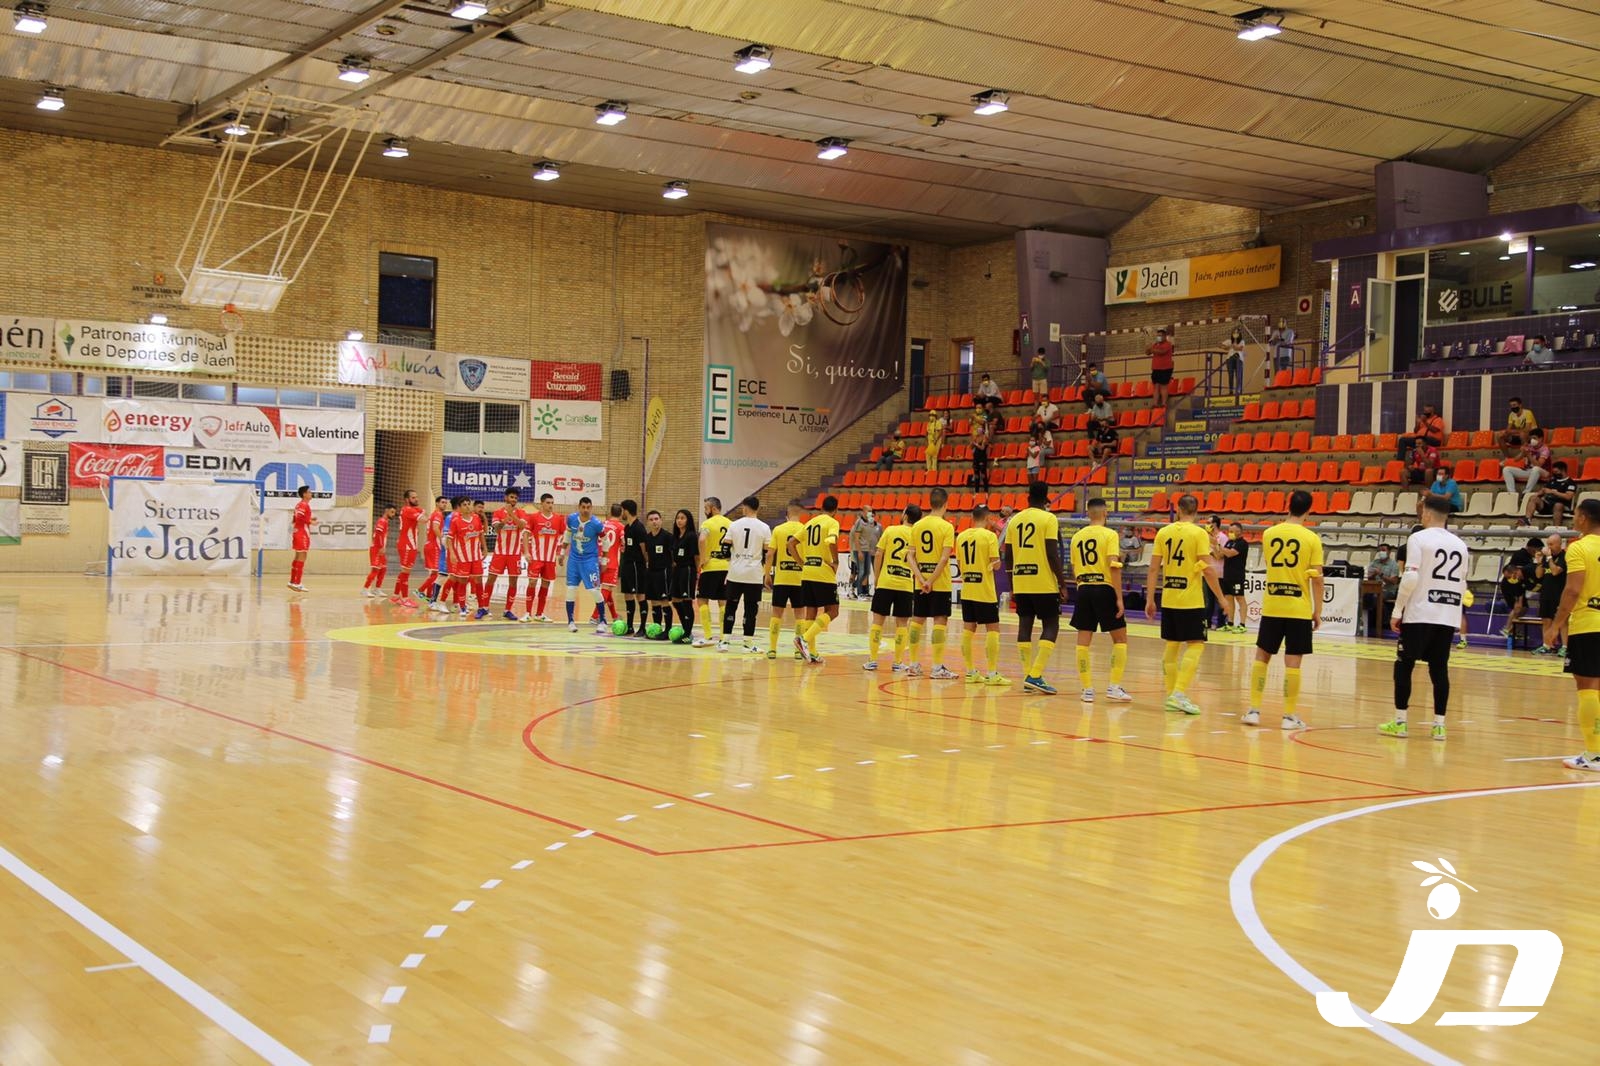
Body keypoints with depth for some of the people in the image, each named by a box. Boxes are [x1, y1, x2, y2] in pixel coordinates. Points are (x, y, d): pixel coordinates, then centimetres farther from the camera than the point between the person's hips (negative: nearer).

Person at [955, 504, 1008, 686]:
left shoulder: (962, 536, 7)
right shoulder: (989, 536, -10)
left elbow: (959, 563, 13)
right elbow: (995, 564, -14)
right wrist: (998, 561, 7)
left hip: (966, 590, 6)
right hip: (985, 591, -6)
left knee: (968, 629, 9)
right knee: (992, 629, -1)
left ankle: (971, 671, 13)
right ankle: (992, 674, -5)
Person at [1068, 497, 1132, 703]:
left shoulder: (1077, 536, 10)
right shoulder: (1110, 534, -5)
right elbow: (1114, 567, -14)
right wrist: (1119, 598, -13)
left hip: (1083, 590, 4)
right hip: (1104, 589, -4)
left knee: (1083, 641, 6)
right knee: (1120, 639, 7)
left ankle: (1087, 689, 6)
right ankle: (1114, 687, 0)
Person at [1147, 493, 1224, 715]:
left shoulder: (1164, 532, 5)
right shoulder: (1199, 533, -7)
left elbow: (1154, 568, 4)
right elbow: (1207, 569, -13)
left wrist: (1151, 599, 10)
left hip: (1168, 599, 5)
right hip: (1191, 600, -5)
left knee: (1172, 645, 13)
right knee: (1195, 645, -1)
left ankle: (1171, 695, 17)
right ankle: (1179, 694, -13)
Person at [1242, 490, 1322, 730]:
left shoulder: (1269, 533, 3)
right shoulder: (1311, 539, -6)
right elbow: (1317, 578, -7)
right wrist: (1318, 611, 1)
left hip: (1271, 606, 3)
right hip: (1299, 609, -2)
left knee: (1262, 657, 12)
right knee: (1292, 662, 0)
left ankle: (1254, 710, 10)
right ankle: (1290, 716, 3)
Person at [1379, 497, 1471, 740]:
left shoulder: (1419, 538, -6)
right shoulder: (1460, 544, 12)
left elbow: (1410, 577, -14)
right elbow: (1462, 585, 15)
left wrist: (1397, 610, -8)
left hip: (1420, 614, -5)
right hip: (1449, 617, 5)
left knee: (1404, 665, 4)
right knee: (1439, 668, 8)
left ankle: (1399, 722, 3)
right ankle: (1439, 724, 5)